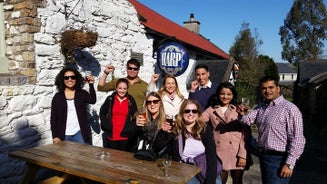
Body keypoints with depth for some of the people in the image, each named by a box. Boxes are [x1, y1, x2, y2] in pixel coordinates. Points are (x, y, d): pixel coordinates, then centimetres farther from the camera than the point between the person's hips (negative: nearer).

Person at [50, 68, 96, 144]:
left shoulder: (82, 93, 4)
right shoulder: (57, 96, 4)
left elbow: (92, 101, -16)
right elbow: (53, 118, 4)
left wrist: (91, 84, -24)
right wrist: (55, 136, -2)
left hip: (80, 133, 0)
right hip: (64, 135, 1)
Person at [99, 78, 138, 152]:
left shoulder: (131, 101, 3)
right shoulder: (110, 99, 4)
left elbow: (135, 117, 5)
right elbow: (102, 113, 11)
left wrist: (130, 130, -6)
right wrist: (107, 126, 0)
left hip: (125, 137, -1)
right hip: (110, 136, 1)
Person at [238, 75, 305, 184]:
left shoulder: (290, 109, -16)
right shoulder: (261, 107, 8)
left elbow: (297, 140, -18)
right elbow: (247, 121, 0)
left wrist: (289, 164, -18)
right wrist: (243, 114, -22)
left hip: (278, 159, -7)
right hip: (263, 156, 7)